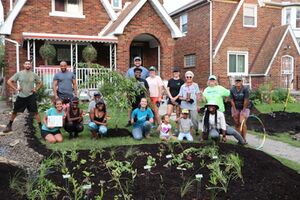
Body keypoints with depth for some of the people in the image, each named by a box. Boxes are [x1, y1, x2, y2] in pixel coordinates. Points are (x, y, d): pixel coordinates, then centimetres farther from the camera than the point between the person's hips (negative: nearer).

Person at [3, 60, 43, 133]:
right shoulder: (19, 73, -2)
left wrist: (36, 89, -2)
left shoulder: (34, 74, 0)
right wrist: (15, 89, -6)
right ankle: (9, 126, 27)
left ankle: (40, 126, 4)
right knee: (15, 111, 11)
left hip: (31, 96, -1)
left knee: (35, 112, -3)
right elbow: (9, 81, 2)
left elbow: (40, 83, 12)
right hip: (20, 96, 1)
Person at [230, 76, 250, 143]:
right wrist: (235, 111, -8)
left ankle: (244, 139, -2)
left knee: (242, 122, -13)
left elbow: (246, 101, -15)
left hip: (244, 108, -3)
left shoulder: (245, 89, -18)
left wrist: (243, 110, -13)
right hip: (235, 108, 3)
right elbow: (232, 101, -7)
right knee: (237, 124, 3)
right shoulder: (232, 89, -10)